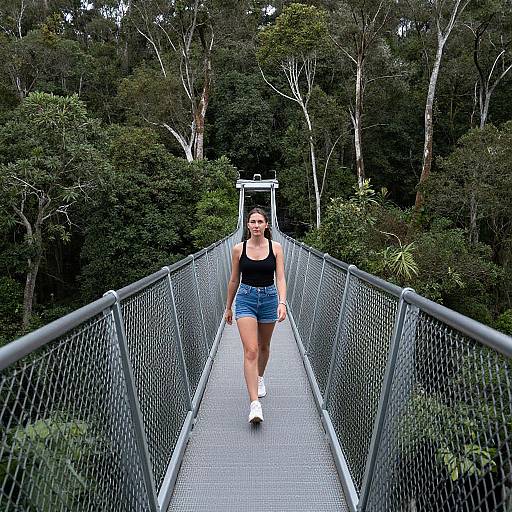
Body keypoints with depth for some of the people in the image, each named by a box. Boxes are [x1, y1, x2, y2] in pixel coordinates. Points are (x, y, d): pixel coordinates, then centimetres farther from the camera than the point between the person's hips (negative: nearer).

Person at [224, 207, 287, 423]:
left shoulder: (275, 248, -3)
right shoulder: (238, 249, -2)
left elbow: (280, 278, -7)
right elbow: (234, 280, 6)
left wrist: (282, 303, -22)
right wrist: (228, 307, 12)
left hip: (269, 298, 1)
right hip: (245, 299, -1)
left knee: (264, 346, 19)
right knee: (250, 351, -12)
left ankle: (259, 378, 48)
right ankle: (255, 404, -11)